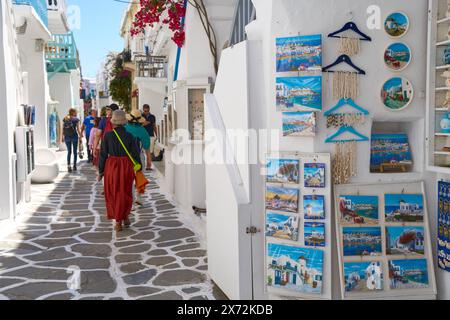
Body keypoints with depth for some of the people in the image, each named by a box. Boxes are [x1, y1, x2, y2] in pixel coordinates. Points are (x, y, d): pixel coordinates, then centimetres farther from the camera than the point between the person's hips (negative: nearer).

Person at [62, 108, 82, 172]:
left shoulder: (64, 119, 7)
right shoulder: (76, 119, -3)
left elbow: (63, 128, 6)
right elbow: (78, 129, -4)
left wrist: (63, 136, 13)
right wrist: (80, 136, 6)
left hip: (67, 136, 3)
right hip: (74, 136, -3)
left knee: (69, 151, 10)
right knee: (75, 151, 9)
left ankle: (68, 166, -2)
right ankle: (74, 166, 10)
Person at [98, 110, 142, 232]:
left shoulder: (108, 135, -9)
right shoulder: (129, 136, -6)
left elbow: (103, 154, -5)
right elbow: (135, 154, -2)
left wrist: (101, 171, 3)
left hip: (111, 166, -1)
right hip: (126, 167, 1)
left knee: (113, 194, 12)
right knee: (125, 193, 18)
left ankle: (118, 222, 14)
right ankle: (125, 218, 26)